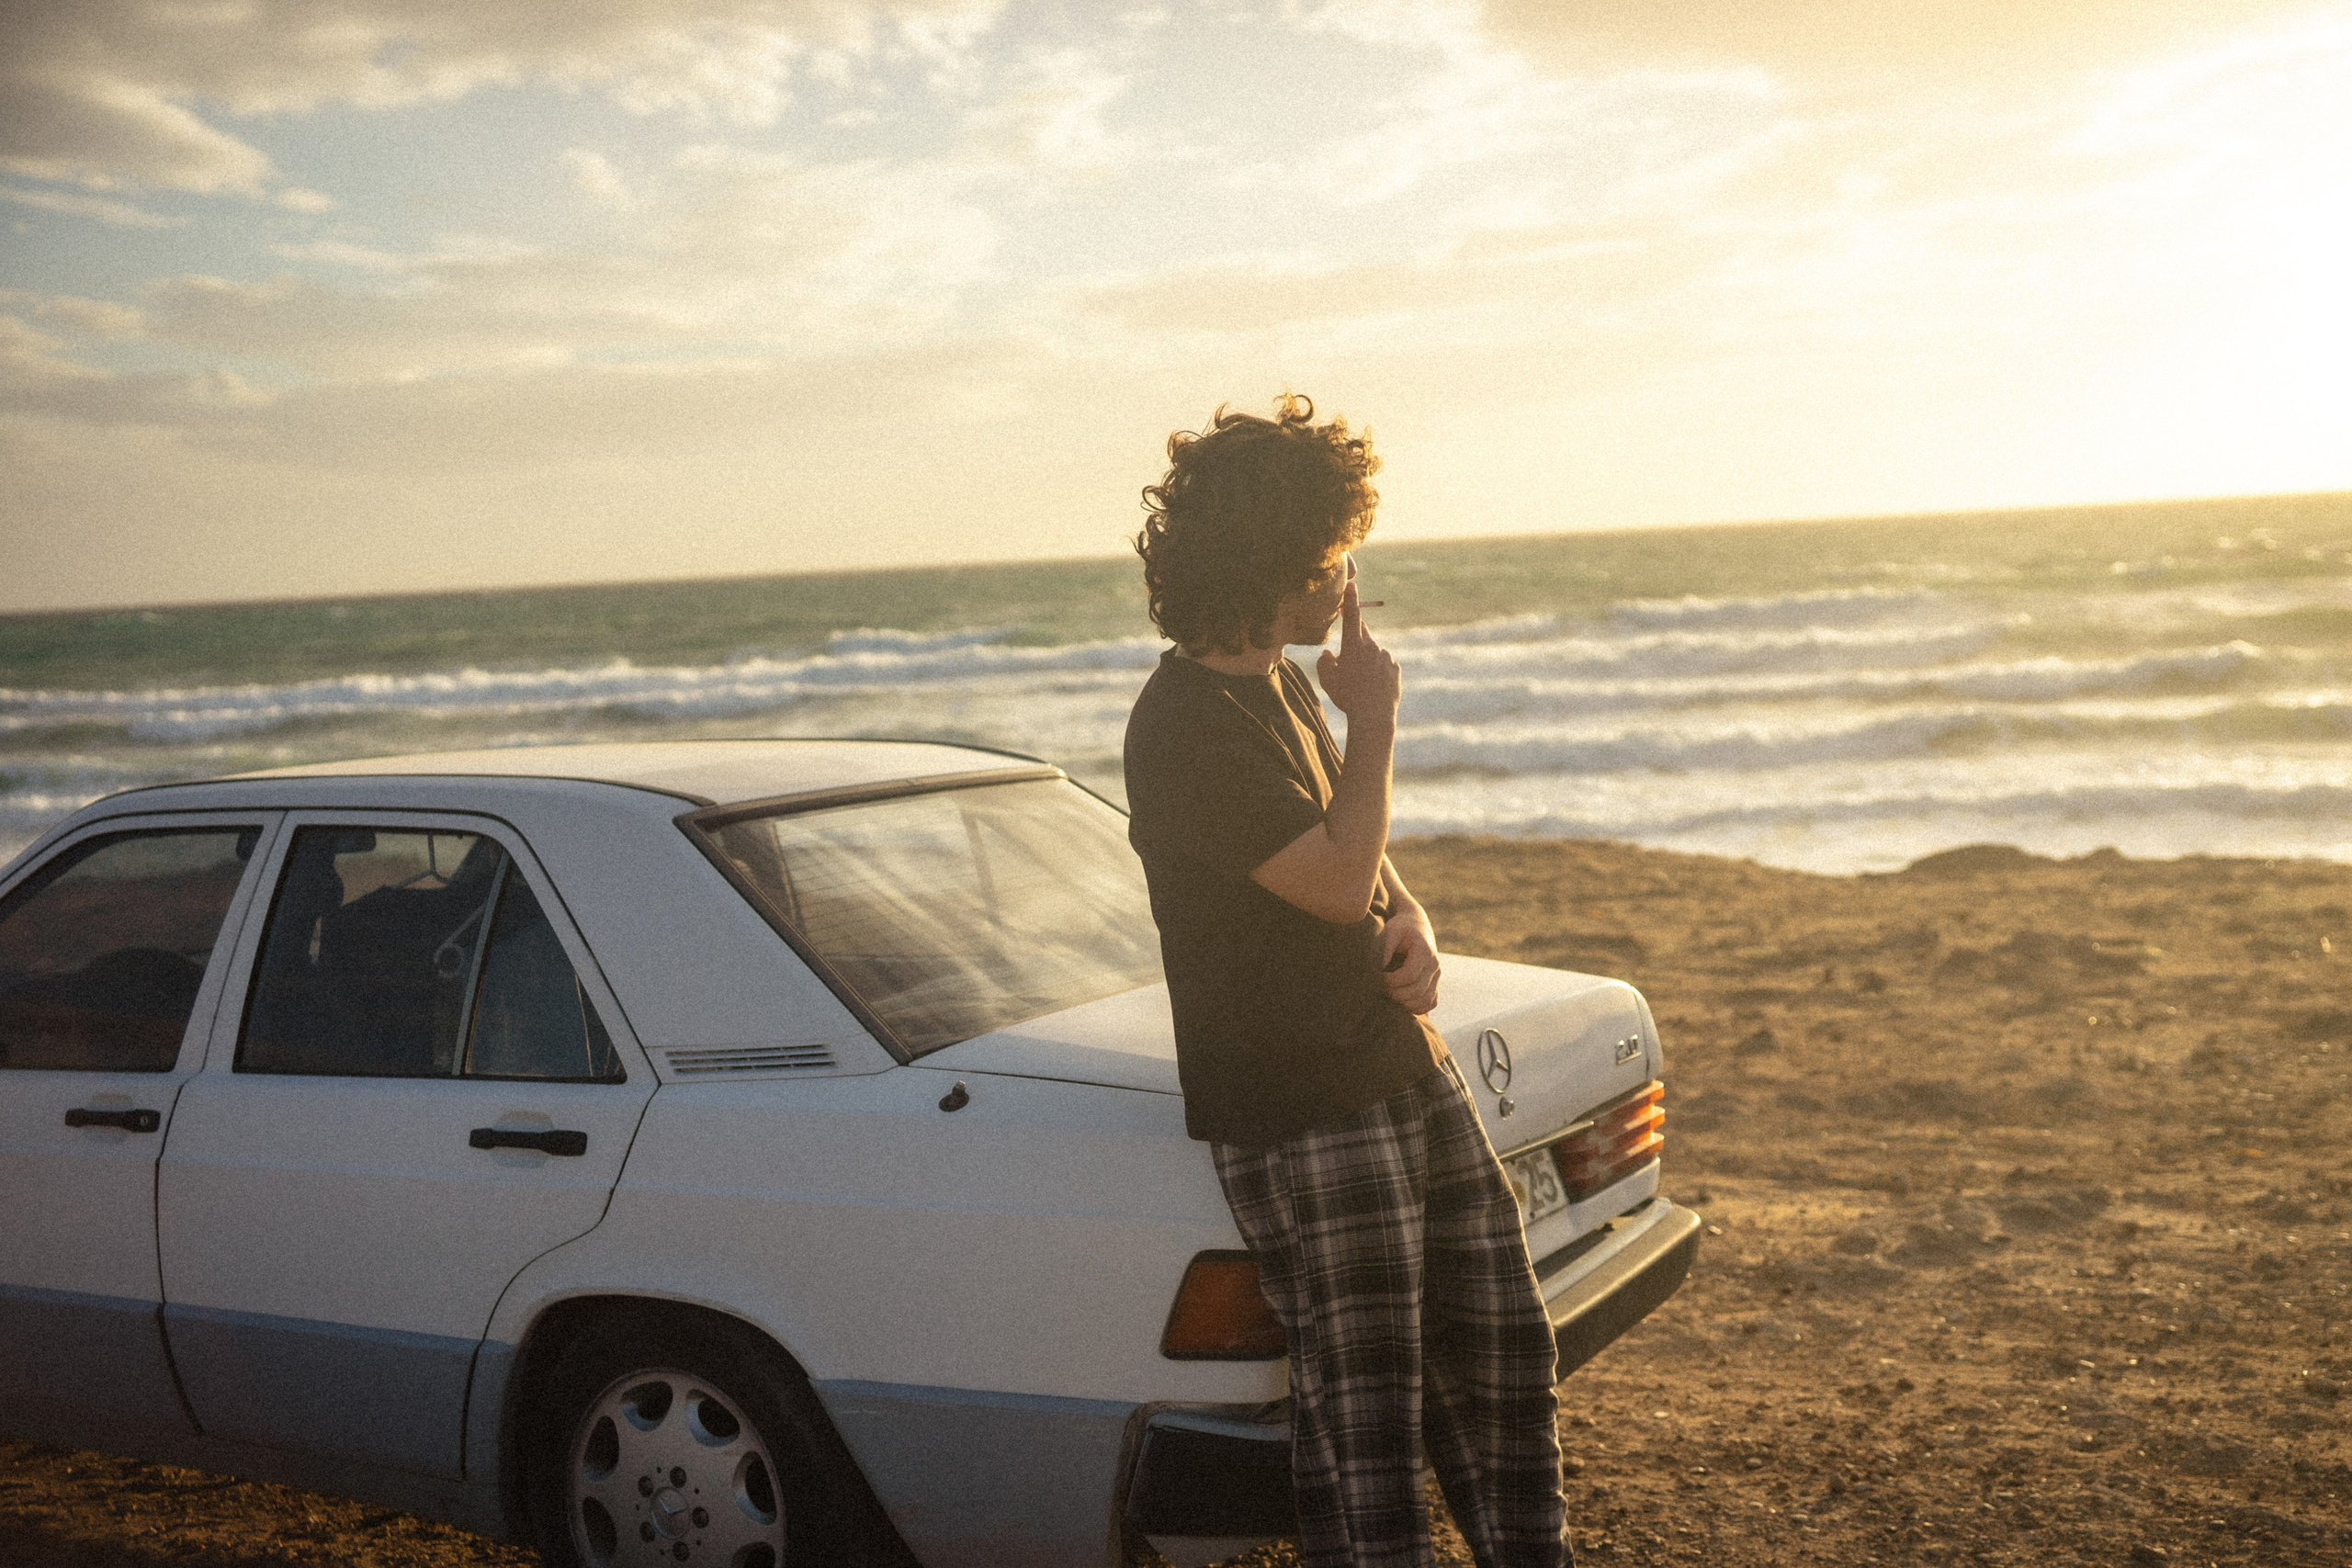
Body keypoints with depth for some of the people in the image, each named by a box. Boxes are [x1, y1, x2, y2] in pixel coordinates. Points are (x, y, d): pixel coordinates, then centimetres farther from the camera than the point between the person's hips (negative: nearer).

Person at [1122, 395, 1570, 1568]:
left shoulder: (1285, 683, 11)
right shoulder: (1184, 730, -20)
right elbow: (1337, 878, -22)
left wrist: (1410, 924, 0)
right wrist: (1374, 723, -11)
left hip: (1411, 1075, 9)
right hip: (1299, 1126, -9)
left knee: (1500, 1354, 19)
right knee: (1363, 1407, 2)